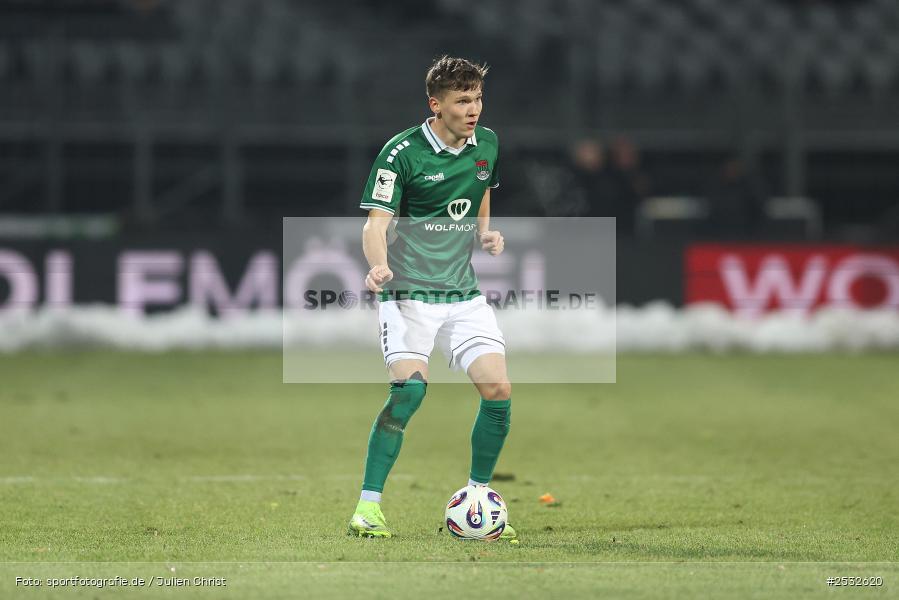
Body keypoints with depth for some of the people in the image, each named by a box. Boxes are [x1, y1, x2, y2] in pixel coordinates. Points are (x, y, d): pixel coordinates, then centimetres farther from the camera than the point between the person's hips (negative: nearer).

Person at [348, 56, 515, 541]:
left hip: (463, 293, 5)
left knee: (498, 391, -7)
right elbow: (376, 224, -13)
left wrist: (485, 233, 5)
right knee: (410, 387, -23)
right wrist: (379, 265, -33)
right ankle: (368, 506, -13)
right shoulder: (402, 152, -11)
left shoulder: (487, 144, 7)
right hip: (408, 292, -5)